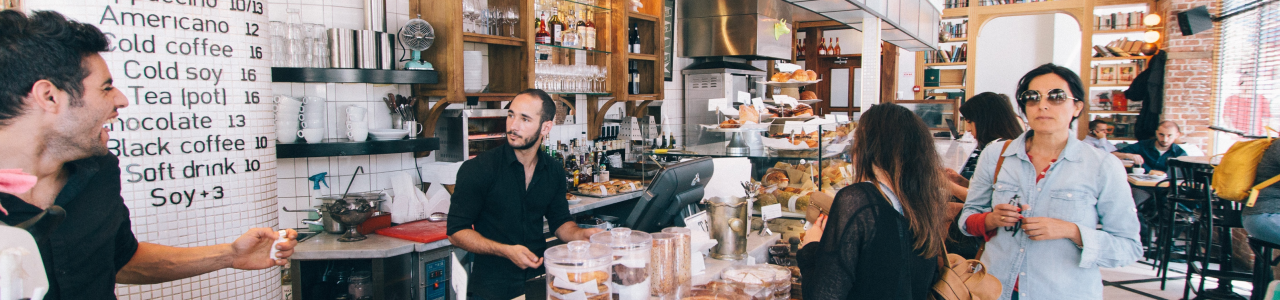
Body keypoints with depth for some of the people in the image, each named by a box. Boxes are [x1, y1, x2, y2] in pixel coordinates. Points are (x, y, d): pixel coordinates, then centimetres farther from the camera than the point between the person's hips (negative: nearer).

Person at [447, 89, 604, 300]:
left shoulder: (554, 172, 5)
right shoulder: (477, 169, -10)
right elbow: (457, 231, -10)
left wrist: (582, 234, -6)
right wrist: (506, 251, -21)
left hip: (538, 280, 3)